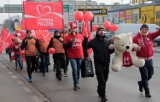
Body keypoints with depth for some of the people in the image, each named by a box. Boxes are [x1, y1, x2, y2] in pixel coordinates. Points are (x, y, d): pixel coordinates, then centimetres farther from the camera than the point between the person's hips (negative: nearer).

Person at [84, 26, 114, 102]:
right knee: (101, 80, -8)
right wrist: (86, 38, -30)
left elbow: (111, 52, 16)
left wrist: (112, 48, -7)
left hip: (106, 64, 5)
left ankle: (100, 91, 35)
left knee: (104, 80, 15)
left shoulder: (108, 41, 9)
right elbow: (85, 47, -16)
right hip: (98, 64, -5)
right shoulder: (94, 41, -4)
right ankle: (103, 95, 2)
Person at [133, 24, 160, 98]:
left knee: (150, 73, 12)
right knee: (144, 75, -2)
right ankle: (147, 91, 10)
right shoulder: (136, 38, -7)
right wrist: (135, 48, -27)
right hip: (141, 59, -4)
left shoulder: (150, 35, 0)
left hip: (149, 59, 4)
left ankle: (141, 83, 40)